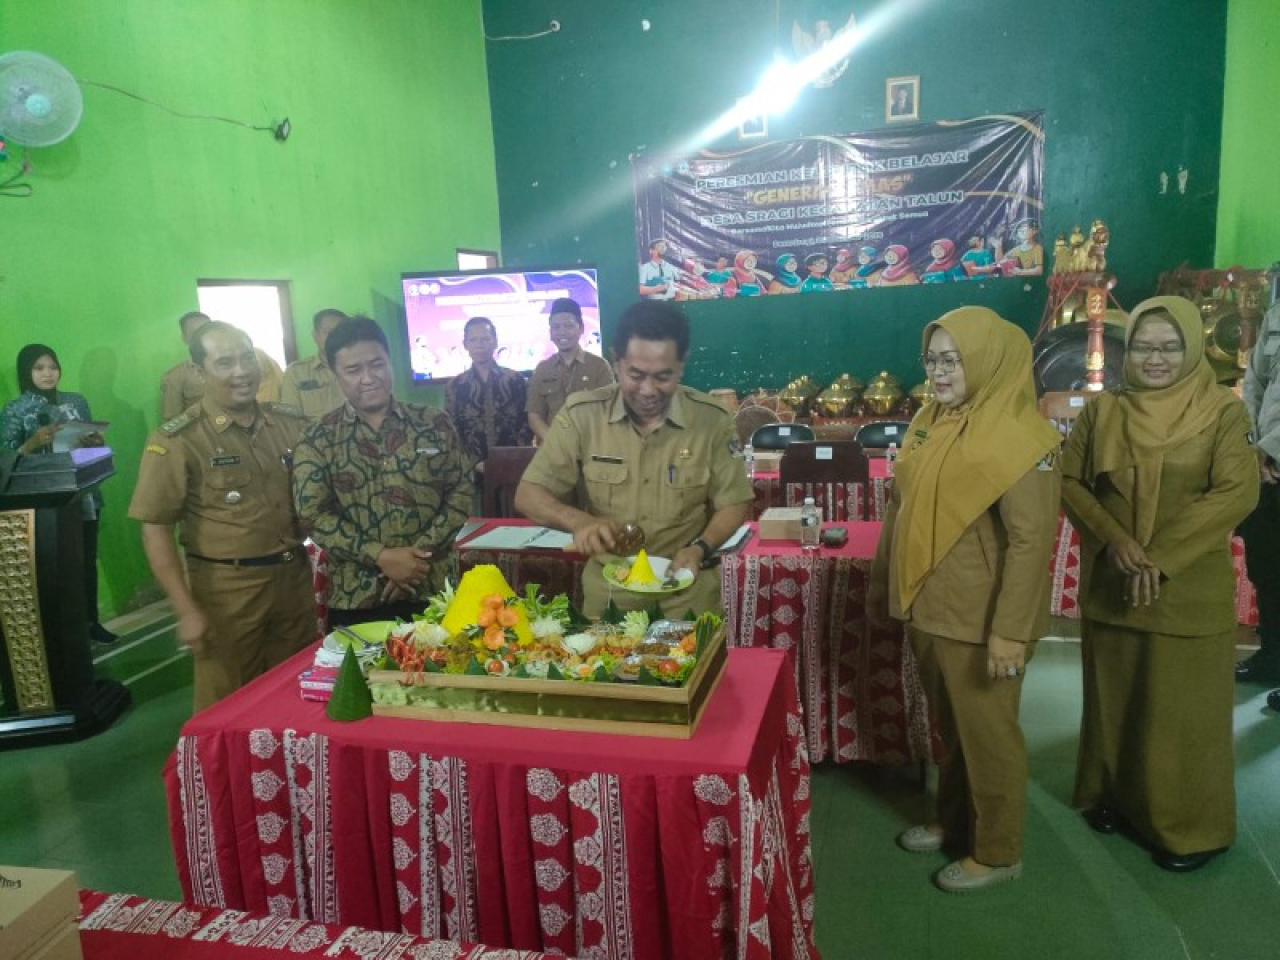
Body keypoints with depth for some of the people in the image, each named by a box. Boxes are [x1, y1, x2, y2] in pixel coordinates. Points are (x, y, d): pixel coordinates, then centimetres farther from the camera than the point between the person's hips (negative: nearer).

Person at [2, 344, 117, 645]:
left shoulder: (77, 401, 7)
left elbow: (93, 444, 15)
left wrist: (95, 442, -7)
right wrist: (34, 443, -20)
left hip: (84, 495, 3)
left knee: (88, 560, 9)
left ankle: (92, 622, 21)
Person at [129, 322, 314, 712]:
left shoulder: (291, 423, 4)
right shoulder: (176, 441, -9)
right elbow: (155, 528, -10)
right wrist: (187, 611, -14)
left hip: (295, 580, 4)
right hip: (226, 591, -4)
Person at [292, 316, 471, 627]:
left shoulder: (434, 424, 3)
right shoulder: (318, 438, 1)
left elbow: (461, 493, 1)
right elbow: (312, 514, -6)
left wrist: (422, 551, -11)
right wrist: (380, 557, -15)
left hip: (432, 591, 1)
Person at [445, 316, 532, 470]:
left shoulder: (515, 379, 4)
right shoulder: (456, 385, 4)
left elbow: (527, 422, 4)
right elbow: (452, 431, 2)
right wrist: (474, 461, -9)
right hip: (474, 468, 0)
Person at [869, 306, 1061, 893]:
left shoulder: (1019, 437, -17)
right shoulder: (930, 421, 6)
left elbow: (1032, 540, -19)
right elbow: (901, 509, 12)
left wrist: (1011, 630, -21)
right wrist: (882, 585, 16)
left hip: (980, 620, -7)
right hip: (927, 609, 7)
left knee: (987, 736, 10)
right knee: (950, 728, 22)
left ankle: (996, 852, 29)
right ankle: (953, 822, 42)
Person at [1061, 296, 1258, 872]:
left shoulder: (1223, 413, -7)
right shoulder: (1101, 412, 3)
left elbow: (1236, 494, -15)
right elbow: (1070, 482, 1)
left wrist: (1160, 556, -21)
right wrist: (1113, 540, -16)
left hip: (1189, 590, -3)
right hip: (1109, 584, 3)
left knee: (1184, 706, 6)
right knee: (1113, 696, 15)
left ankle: (1193, 826, 25)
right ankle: (1114, 795, 35)